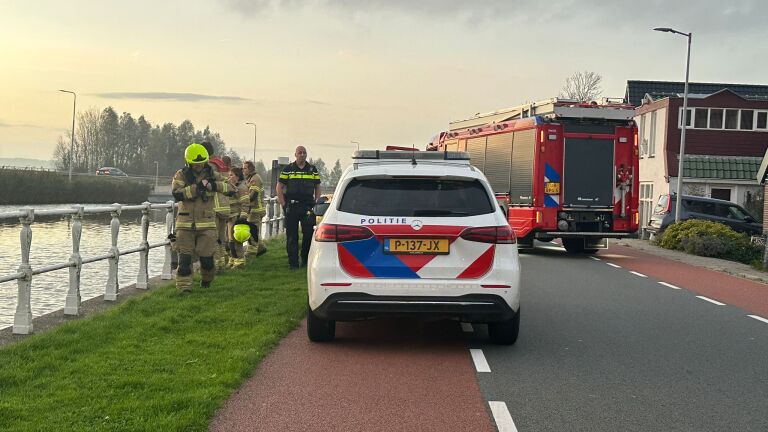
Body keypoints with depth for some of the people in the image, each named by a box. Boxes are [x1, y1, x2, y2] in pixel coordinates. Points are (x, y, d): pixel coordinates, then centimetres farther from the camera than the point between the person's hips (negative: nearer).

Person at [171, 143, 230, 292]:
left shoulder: (212, 174, 7)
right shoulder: (181, 175, 1)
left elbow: (230, 188, -2)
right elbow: (177, 194, -14)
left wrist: (214, 185, -20)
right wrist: (196, 188, -21)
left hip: (207, 224, 1)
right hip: (185, 223, -1)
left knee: (207, 257, 3)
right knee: (184, 257, -3)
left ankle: (207, 280, 30)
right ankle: (184, 286, 4)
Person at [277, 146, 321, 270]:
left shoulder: (313, 169, 11)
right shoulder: (288, 169, 5)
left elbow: (317, 187, 15)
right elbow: (279, 187, 5)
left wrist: (316, 203, 4)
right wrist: (283, 204, -3)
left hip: (308, 206, 1)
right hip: (291, 207, -1)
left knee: (309, 234, -2)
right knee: (291, 236, 2)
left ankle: (306, 260, 13)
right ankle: (293, 263, 7)